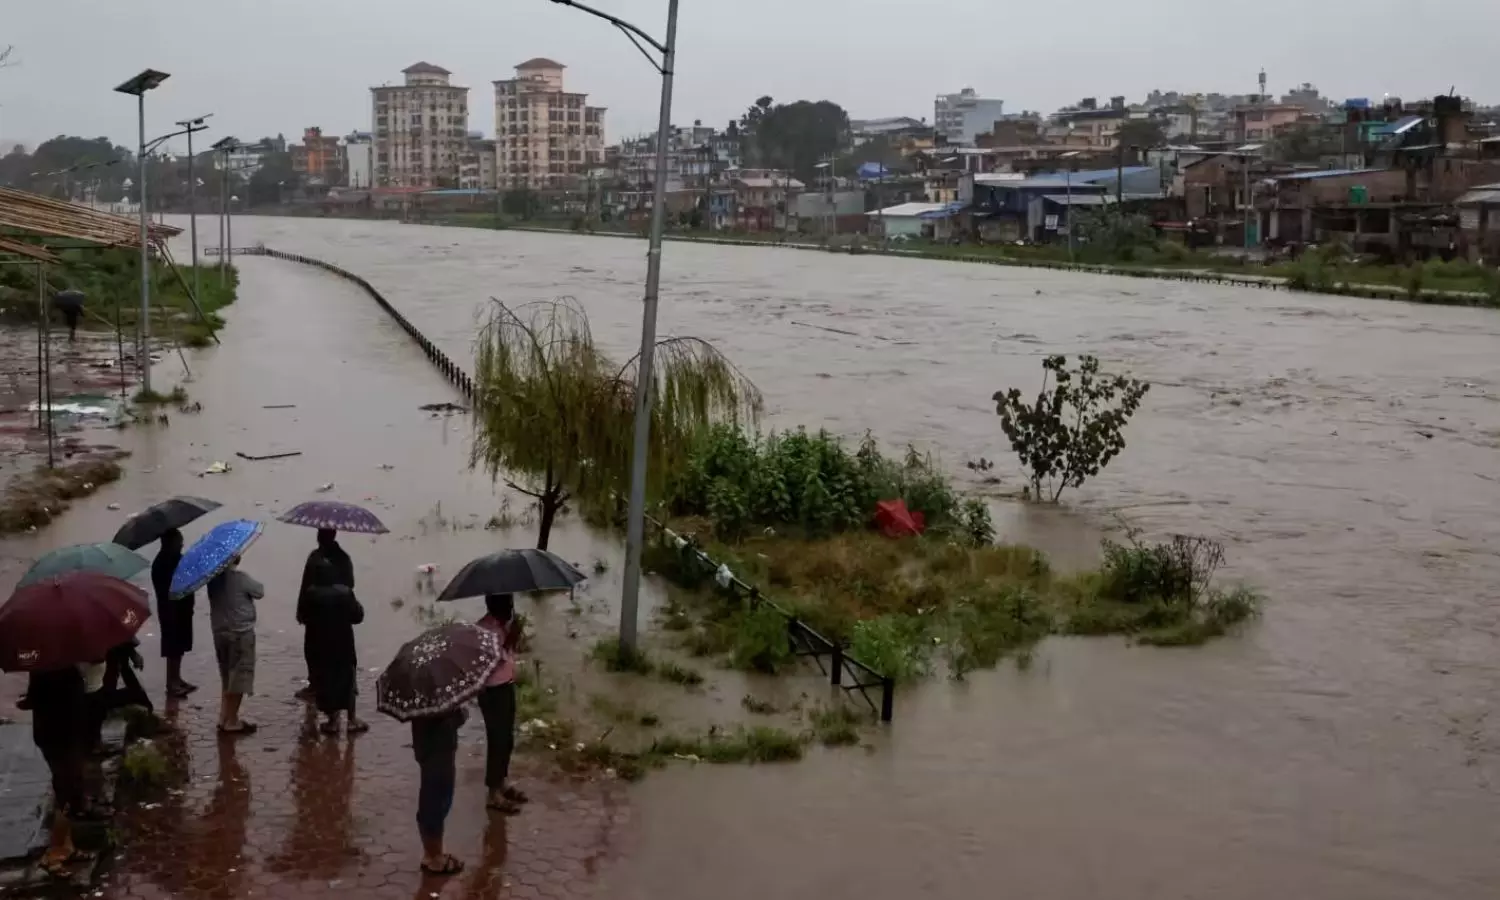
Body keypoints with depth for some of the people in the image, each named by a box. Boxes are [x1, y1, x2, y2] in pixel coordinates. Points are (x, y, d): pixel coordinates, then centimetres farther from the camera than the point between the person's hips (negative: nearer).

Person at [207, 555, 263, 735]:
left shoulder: (213, 578, -1)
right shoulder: (241, 578, -17)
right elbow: (260, 592, -4)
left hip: (219, 632, 7)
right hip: (240, 633, -7)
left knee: (228, 678, 19)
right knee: (239, 678, 0)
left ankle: (224, 718, 21)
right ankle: (231, 722, 2)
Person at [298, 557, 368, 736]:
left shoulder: (309, 594, -13)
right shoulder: (344, 592, -13)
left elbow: (302, 618, -2)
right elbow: (357, 616, -6)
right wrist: (358, 606, 13)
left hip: (318, 644, -1)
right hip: (342, 643, 1)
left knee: (325, 680, 10)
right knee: (346, 678, 15)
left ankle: (333, 720, 11)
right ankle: (352, 719, 16)